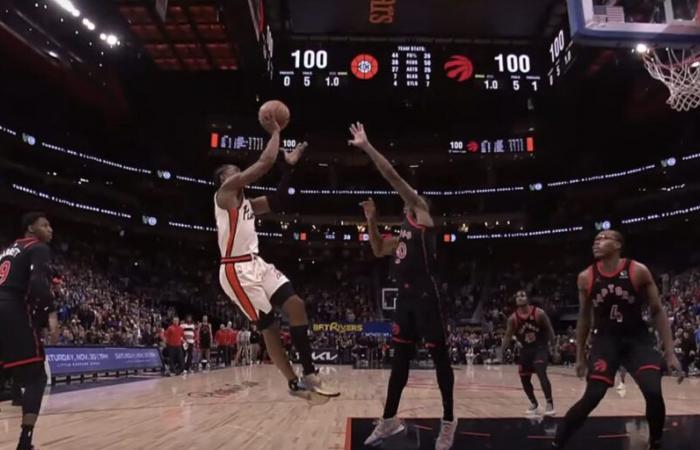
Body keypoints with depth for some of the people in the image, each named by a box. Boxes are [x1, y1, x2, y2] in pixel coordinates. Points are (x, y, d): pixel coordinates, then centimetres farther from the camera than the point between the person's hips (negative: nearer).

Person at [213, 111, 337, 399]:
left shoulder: (246, 203, 19)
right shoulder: (225, 193, -6)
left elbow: (278, 203, 19)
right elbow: (265, 163, -12)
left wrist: (289, 166, 16)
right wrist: (275, 132, -1)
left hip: (257, 264, 9)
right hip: (237, 270, -9)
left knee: (296, 305, -3)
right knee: (268, 324, -6)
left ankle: (309, 376, 2)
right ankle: (295, 383, 5)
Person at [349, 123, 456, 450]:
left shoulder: (422, 212, 0)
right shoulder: (404, 232, 22)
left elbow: (392, 177, -7)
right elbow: (379, 251, 29)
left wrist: (366, 147, -4)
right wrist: (371, 220, 19)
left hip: (425, 296, -9)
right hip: (405, 298, 9)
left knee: (439, 356, 1)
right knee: (400, 358, 12)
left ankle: (449, 421, 13)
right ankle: (389, 420, 21)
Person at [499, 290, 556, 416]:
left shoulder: (539, 313, -14)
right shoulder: (513, 318, -8)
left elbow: (549, 330, -5)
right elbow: (508, 336, 1)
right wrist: (501, 352, -5)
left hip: (540, 347, -4)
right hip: (526, 349, 4)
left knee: (541, 373, -22)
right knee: (524, 379, 6)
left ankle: (550, 403, -10)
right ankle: (534, 404, 27)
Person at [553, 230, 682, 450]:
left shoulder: (638, 271, -10)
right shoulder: (585, 278, -5)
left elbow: (657, 311, -3)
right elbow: (584, 318, 7)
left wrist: (669, 351, -7)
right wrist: (580, 356, 9)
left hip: (637, 338, 0)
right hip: (605, 340, 0)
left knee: (653, 393, -16)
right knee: (592, 397, -11)